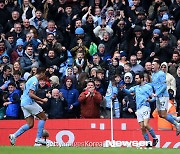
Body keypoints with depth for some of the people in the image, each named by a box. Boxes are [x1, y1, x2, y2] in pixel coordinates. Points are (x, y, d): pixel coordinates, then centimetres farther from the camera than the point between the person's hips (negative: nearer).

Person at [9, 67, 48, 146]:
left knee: (30, 124, 7)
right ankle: (38, 138, -3)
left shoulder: (32, 79, 19)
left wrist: (39, 101, 24)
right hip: (29, 103, -10)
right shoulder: (34, 81, -12)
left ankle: (14, 135, -3)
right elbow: (31, 94, -21)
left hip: (24, 103, 10)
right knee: (43, 118, 1)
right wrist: (42, 100, -18)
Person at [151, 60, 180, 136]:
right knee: (160, 114, 10)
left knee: (163, 115, -10)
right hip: (158, 97, 9)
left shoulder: (161, 74, -13)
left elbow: (164, 86, -18)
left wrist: (157, 94, -21)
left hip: (163, 96, -9)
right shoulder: (153, 74, 14)